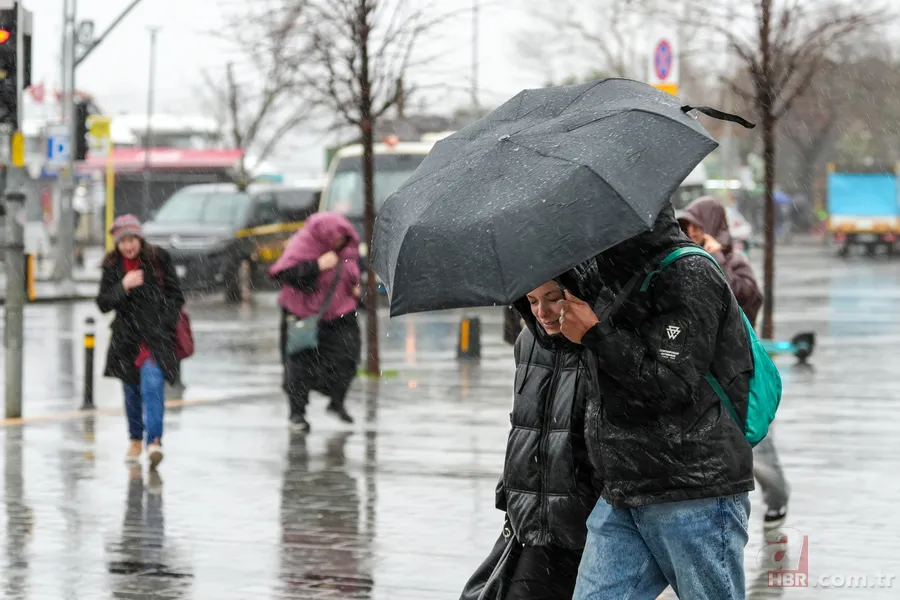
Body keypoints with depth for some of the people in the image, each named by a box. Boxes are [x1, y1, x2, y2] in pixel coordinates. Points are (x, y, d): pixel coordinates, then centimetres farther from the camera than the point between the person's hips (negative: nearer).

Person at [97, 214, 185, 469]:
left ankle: (154, 441, -26)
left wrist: (164, 324, -8)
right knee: (132, 391, 13)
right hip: (126, 337, 3)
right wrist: (124, 287, -19)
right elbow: (103, 304, -3)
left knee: (152, 385, -20)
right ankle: (136, 438, 32)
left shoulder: (159, 259, -3)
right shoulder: (112, 267, 3)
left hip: (157, 335, -3)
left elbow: (175, 296, 2)